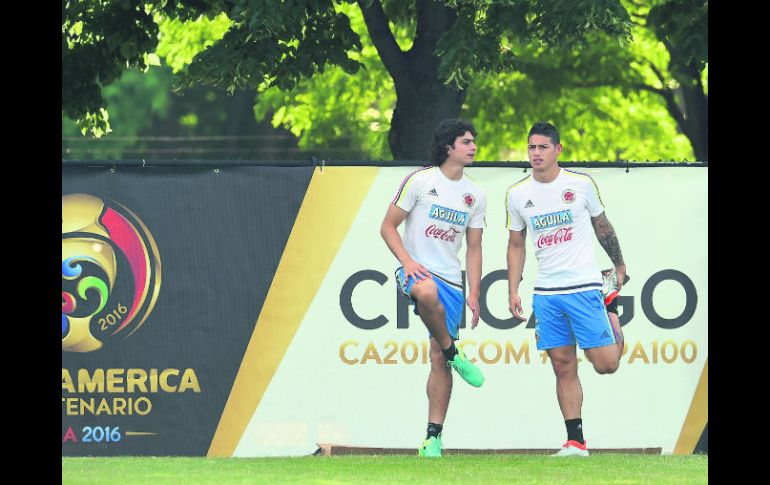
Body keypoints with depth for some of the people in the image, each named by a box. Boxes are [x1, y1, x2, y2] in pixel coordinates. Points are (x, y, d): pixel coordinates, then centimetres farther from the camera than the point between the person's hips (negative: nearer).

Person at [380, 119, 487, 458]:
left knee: (439, 361, 0)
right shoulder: (420, 180, -3)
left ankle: (433, 438, 3)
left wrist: (474, 295, 8)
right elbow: (388, 226, -2)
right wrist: (407, 261, -18)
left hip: (451, 280, 5)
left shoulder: (475, 195, 12)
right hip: (417, 271, -5)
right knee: (428, 292, -42)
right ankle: (454, 354, -20)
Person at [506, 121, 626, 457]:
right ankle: (575, 442, 4)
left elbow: (602, 227, 12)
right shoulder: (517, 194, 4)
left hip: (585, 287, -2)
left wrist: (619, 265, 18)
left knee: (606, 364, -7)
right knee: (564, 367, 1)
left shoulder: (581, 184, -2)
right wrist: (513, 290, 7)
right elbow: (516, 244, 13)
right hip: (546, 292, 2)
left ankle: (615, 329, 27)